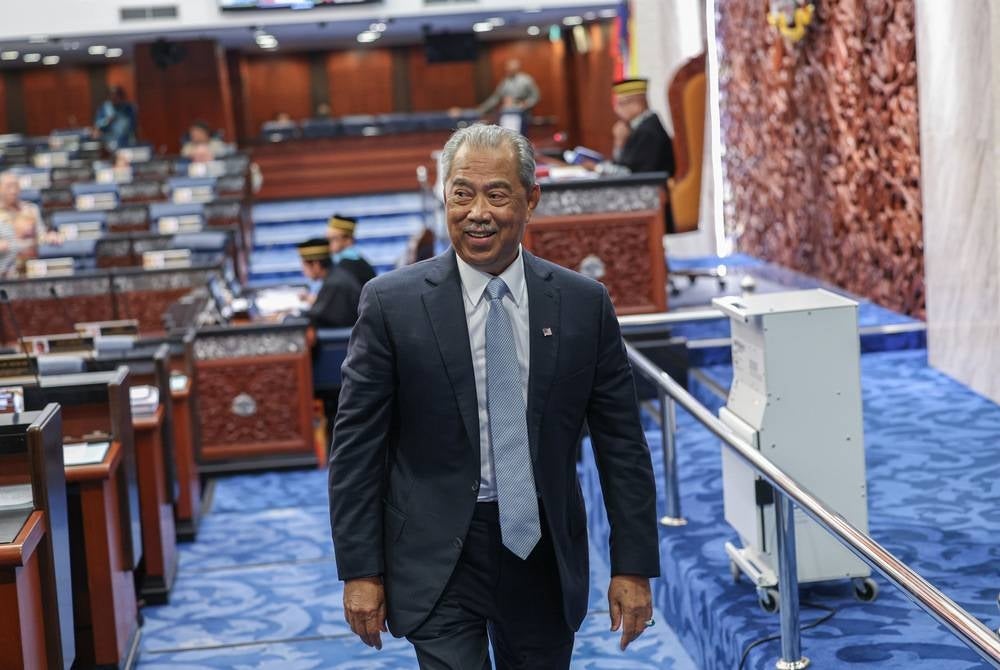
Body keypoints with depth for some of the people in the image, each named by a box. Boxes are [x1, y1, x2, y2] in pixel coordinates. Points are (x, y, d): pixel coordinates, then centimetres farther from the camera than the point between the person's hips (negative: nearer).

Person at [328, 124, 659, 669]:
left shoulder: (584, 303, -2)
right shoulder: (392, 303, -7)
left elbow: (621, 444, 2)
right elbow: (356, 446, -4)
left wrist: (633, 567, -1)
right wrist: (360, 571, -7)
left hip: (545, 558, 3)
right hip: (438, 564, -2)